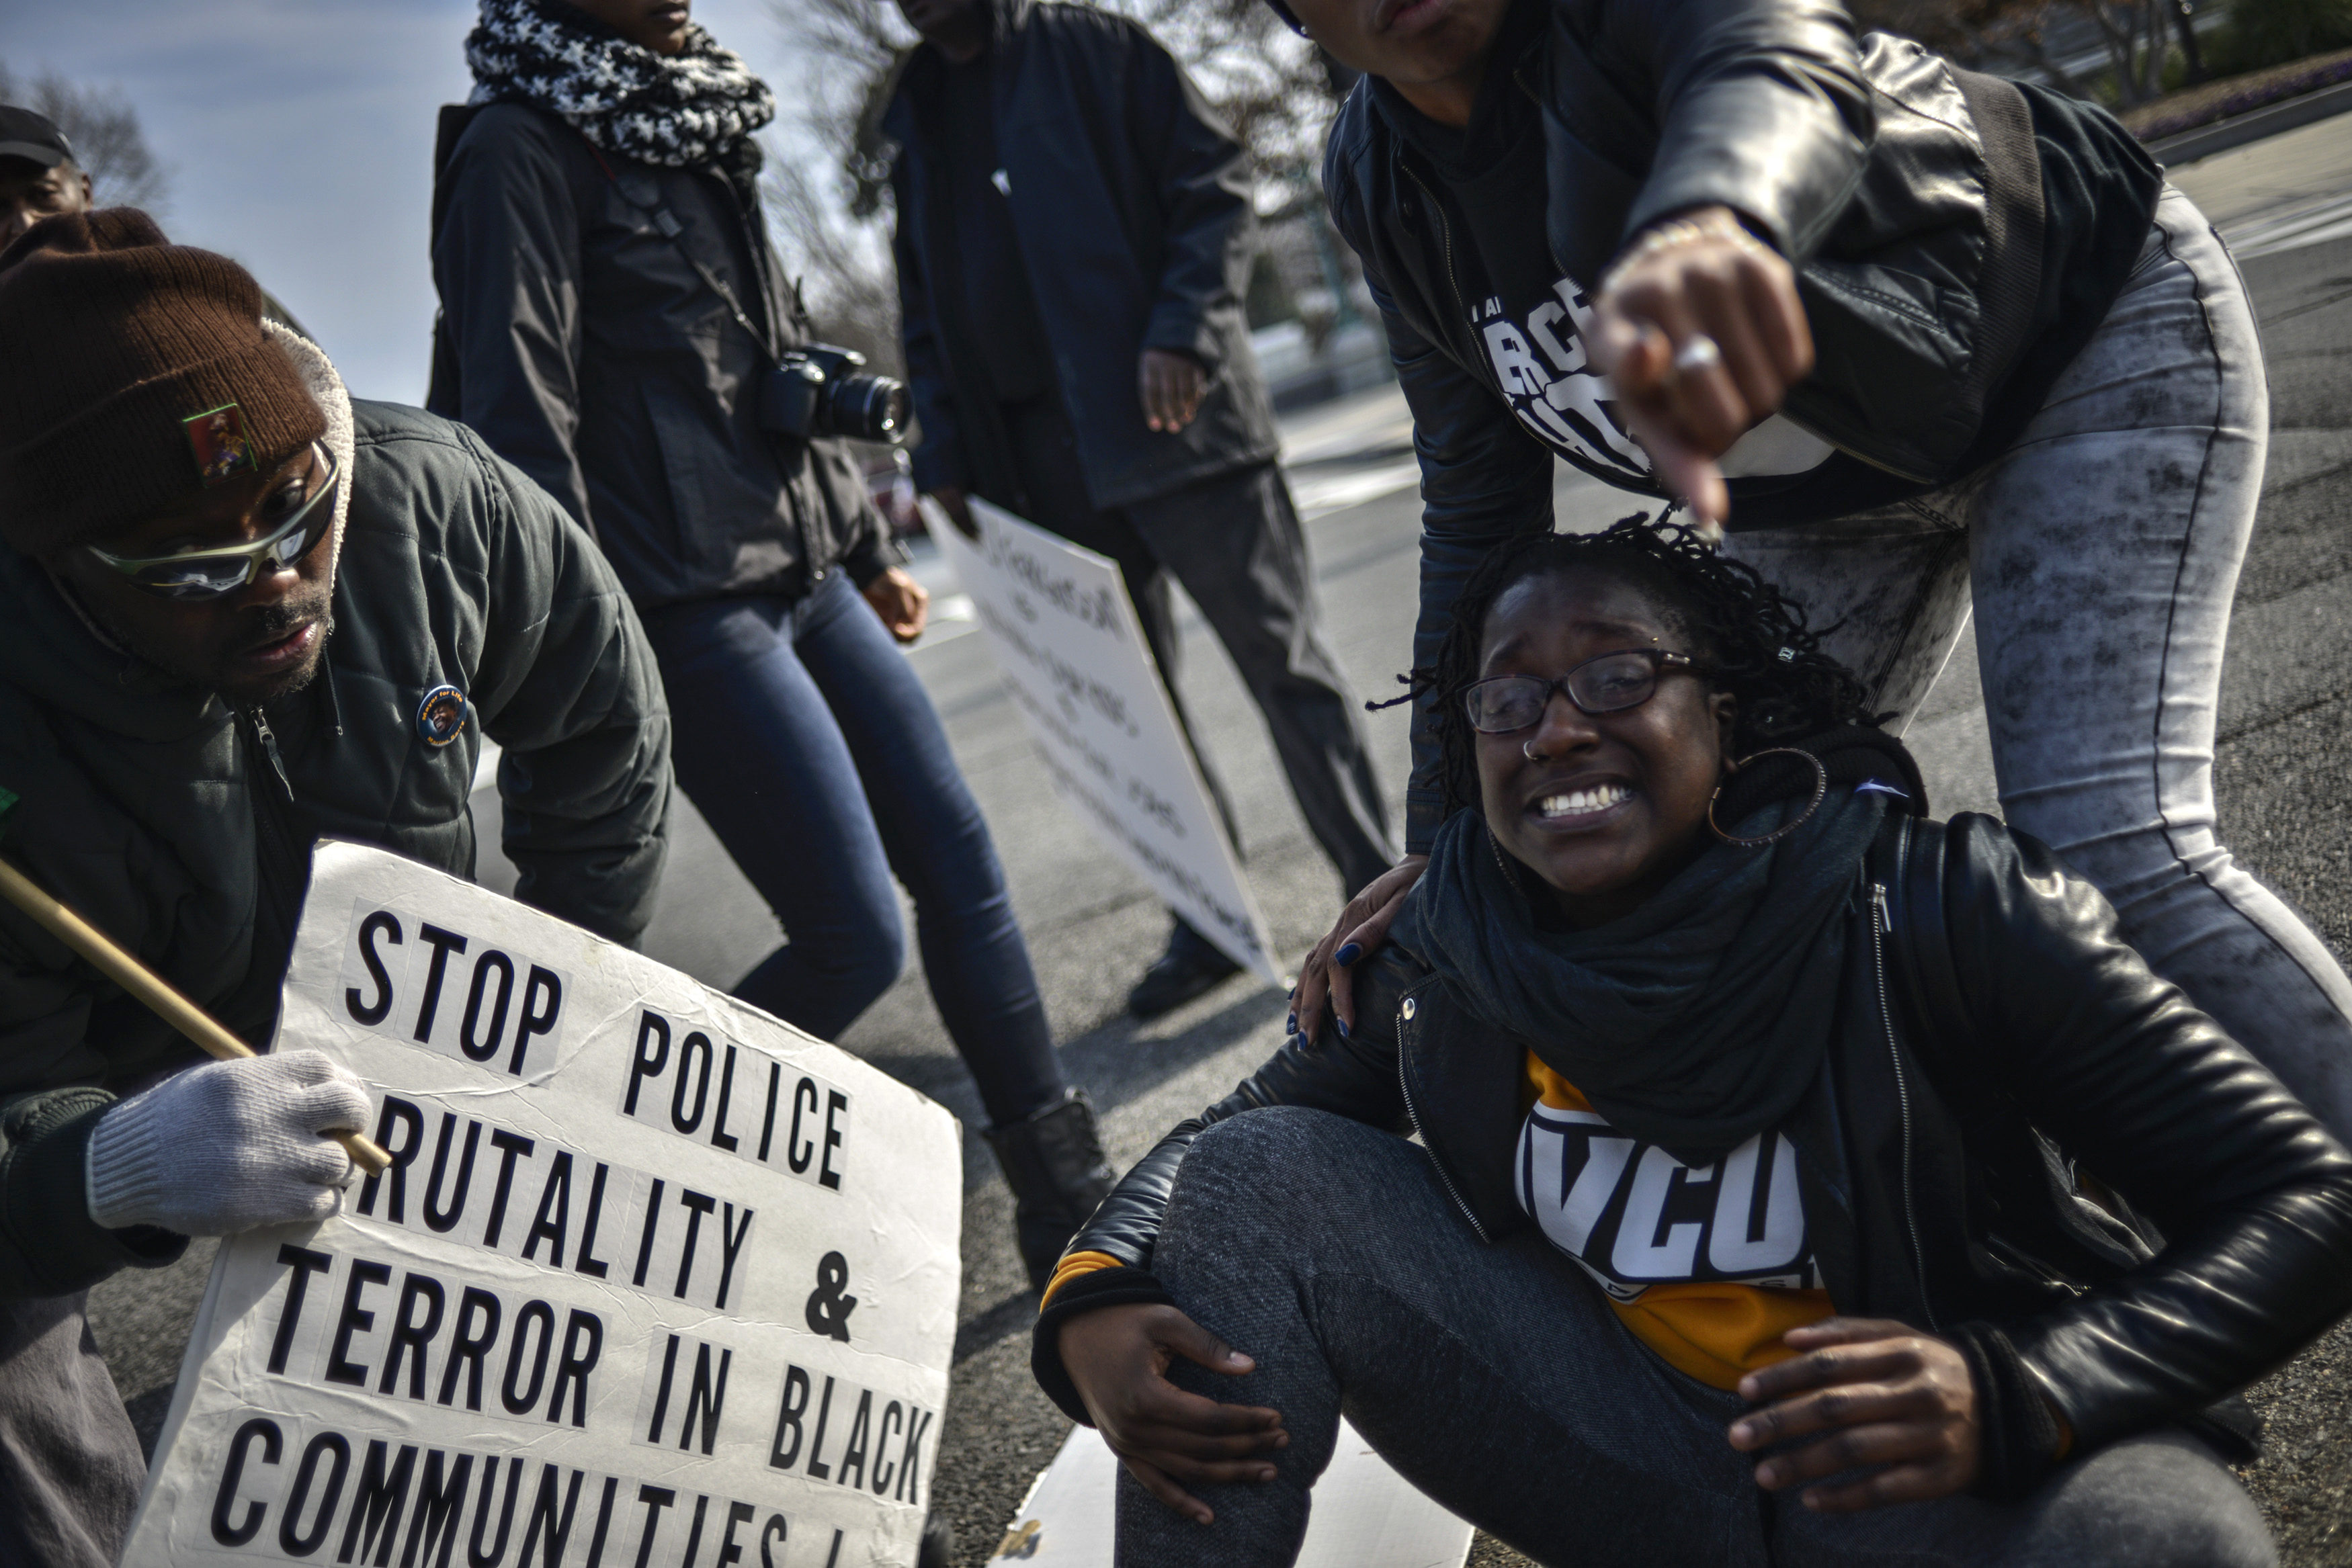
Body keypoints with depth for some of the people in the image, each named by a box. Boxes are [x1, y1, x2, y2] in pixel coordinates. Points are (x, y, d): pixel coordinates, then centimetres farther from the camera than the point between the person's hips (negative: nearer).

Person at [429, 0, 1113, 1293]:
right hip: (689, 610, -8)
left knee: (959, 860, 6)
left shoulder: (690, 124, 18)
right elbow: (520, 418, -14)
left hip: (808, 577, 9)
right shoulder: (523, 144, -8)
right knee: (858, 939, -9)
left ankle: (1067, 1199, 16)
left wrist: (866, 541, 25)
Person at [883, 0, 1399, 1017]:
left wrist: (1182, 330, -16)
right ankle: (1209, 919, 16)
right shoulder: (916, 126, 18)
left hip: (1171, 410, -5)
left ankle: (1383, 891, 4)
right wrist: (944, 453, 7)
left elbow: (1213, 181, -3)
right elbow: (926, 315, 19)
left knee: (1282, 659, -3)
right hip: (1042, 459, 6)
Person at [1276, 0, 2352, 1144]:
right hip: (1829, 493, 7)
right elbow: (1477, 514, -3)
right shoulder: (1381, 187, -8)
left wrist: (1702, 225, -78)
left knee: (2106, 852, -23)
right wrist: (1445, 845, -4)